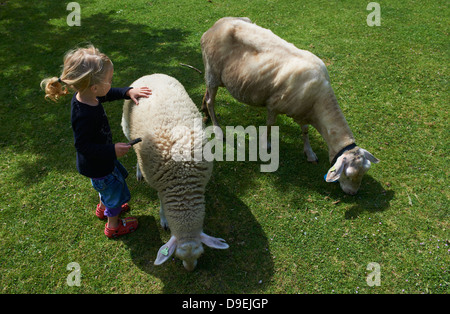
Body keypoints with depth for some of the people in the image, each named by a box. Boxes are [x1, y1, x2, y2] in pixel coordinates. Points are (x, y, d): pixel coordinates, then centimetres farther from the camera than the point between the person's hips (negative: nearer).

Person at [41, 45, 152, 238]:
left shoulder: (84, 96, -13)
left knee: (111, 181, 32)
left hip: (102, 158, 9)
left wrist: (128, 92, -7)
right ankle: (113, 226, 40)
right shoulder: (84, 116, -40)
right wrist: (112, 150, -33)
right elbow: (83, 146, -33)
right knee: (116, 190, 15)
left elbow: (109, 94, 6)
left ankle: (103, 208, 59)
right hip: (96, 165, -9)